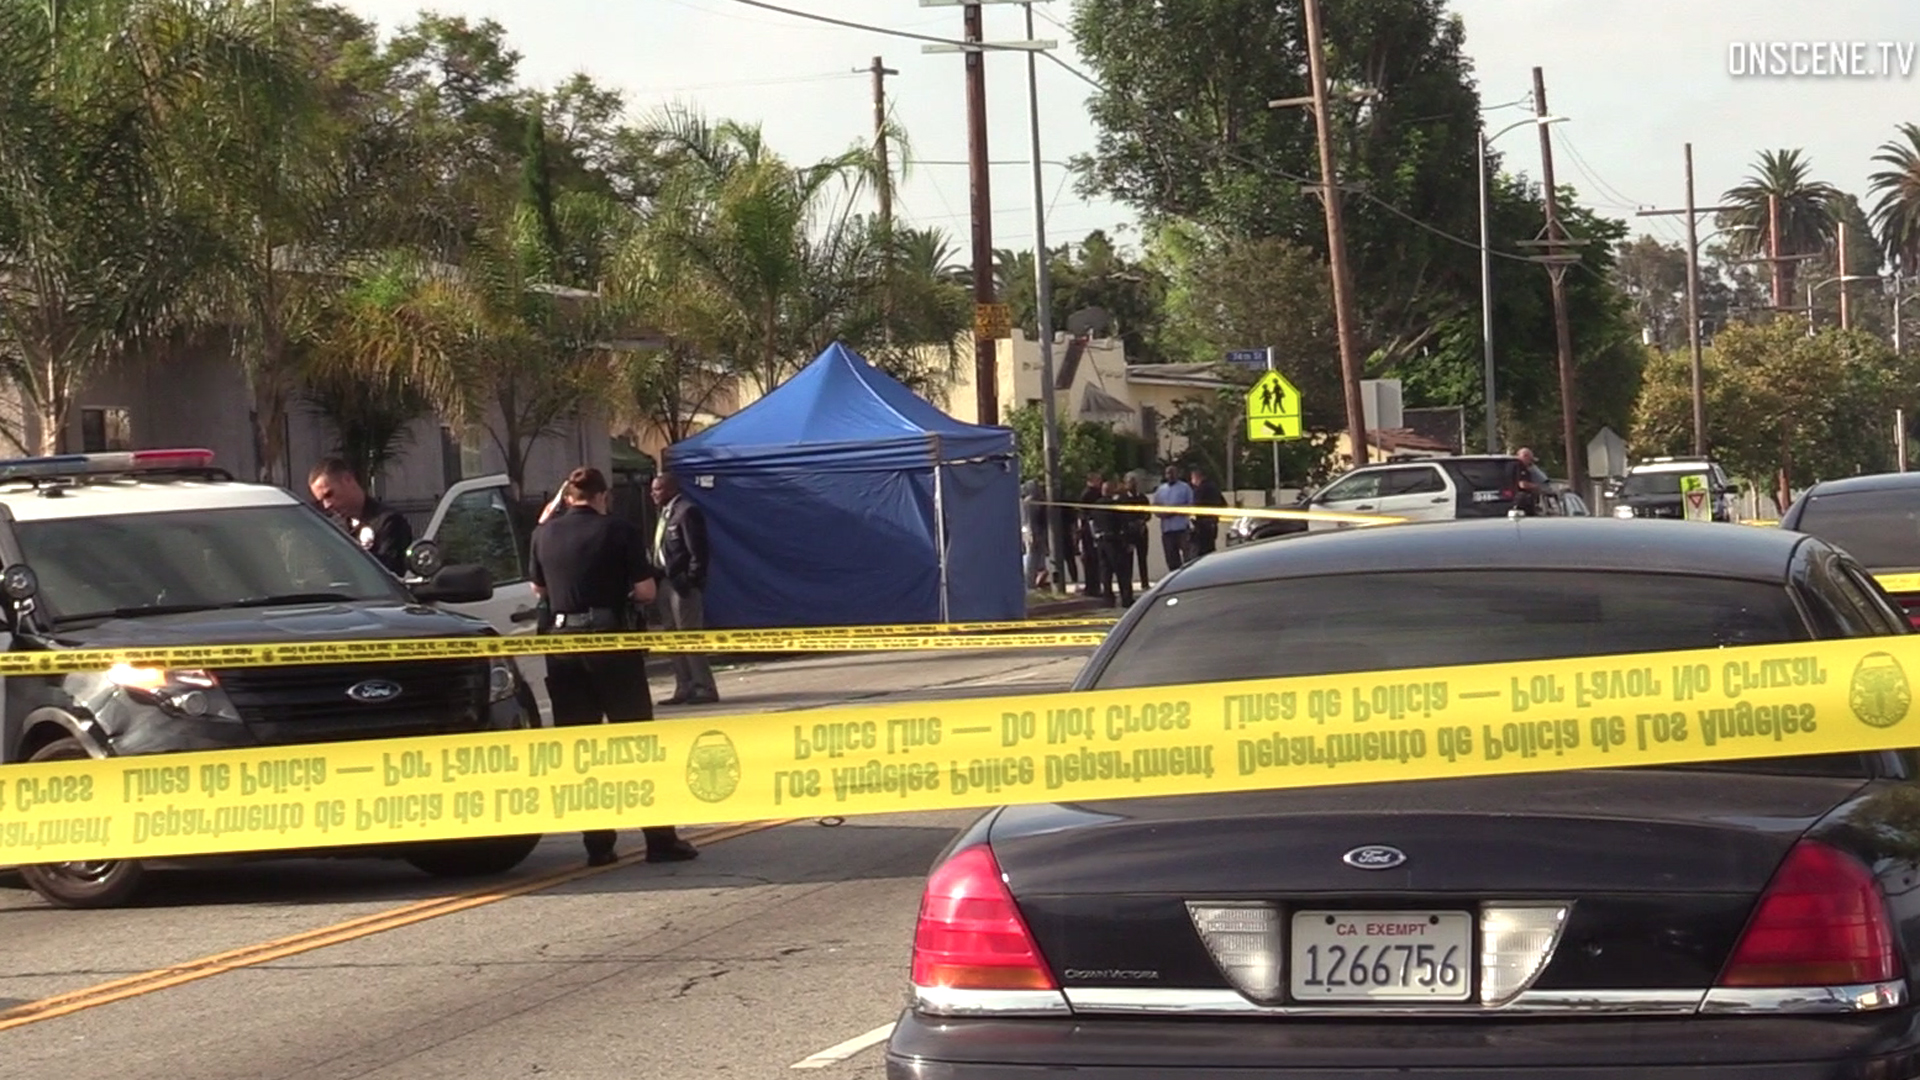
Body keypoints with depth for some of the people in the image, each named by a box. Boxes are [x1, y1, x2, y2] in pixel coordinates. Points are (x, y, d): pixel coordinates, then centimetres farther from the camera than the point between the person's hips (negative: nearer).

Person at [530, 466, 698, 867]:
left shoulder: (545, 534, 4)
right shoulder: (619, 532, -6)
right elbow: (646, 591, -6)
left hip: (563, 643, 3)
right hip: (611, 640, -3)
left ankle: (597, 843, 6)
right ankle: (660, 839, 1)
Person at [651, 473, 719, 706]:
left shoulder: (687, 512, -13)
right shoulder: (666, 514, 16)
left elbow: (698, 552, -17)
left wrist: (689, 581, -19)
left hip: (682, 584, -10)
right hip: (667, 583, 10)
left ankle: (704, 689, -3)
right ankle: (684, 689, 17)